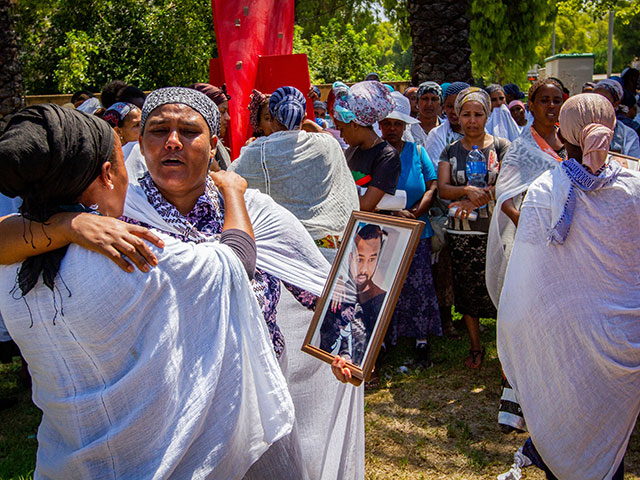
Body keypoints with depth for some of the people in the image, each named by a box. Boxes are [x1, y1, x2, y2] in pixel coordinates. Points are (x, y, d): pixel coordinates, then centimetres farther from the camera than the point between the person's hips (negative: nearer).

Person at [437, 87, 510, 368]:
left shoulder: (501, 147, 2)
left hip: (494, 230, -3)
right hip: (461, 233, 3)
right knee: (466, 292, 8)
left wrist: (473, 202, -18)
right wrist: (468, 190, -21)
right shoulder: (450, 151, 10)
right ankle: (475, 347, 23)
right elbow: (442, 188, -2)